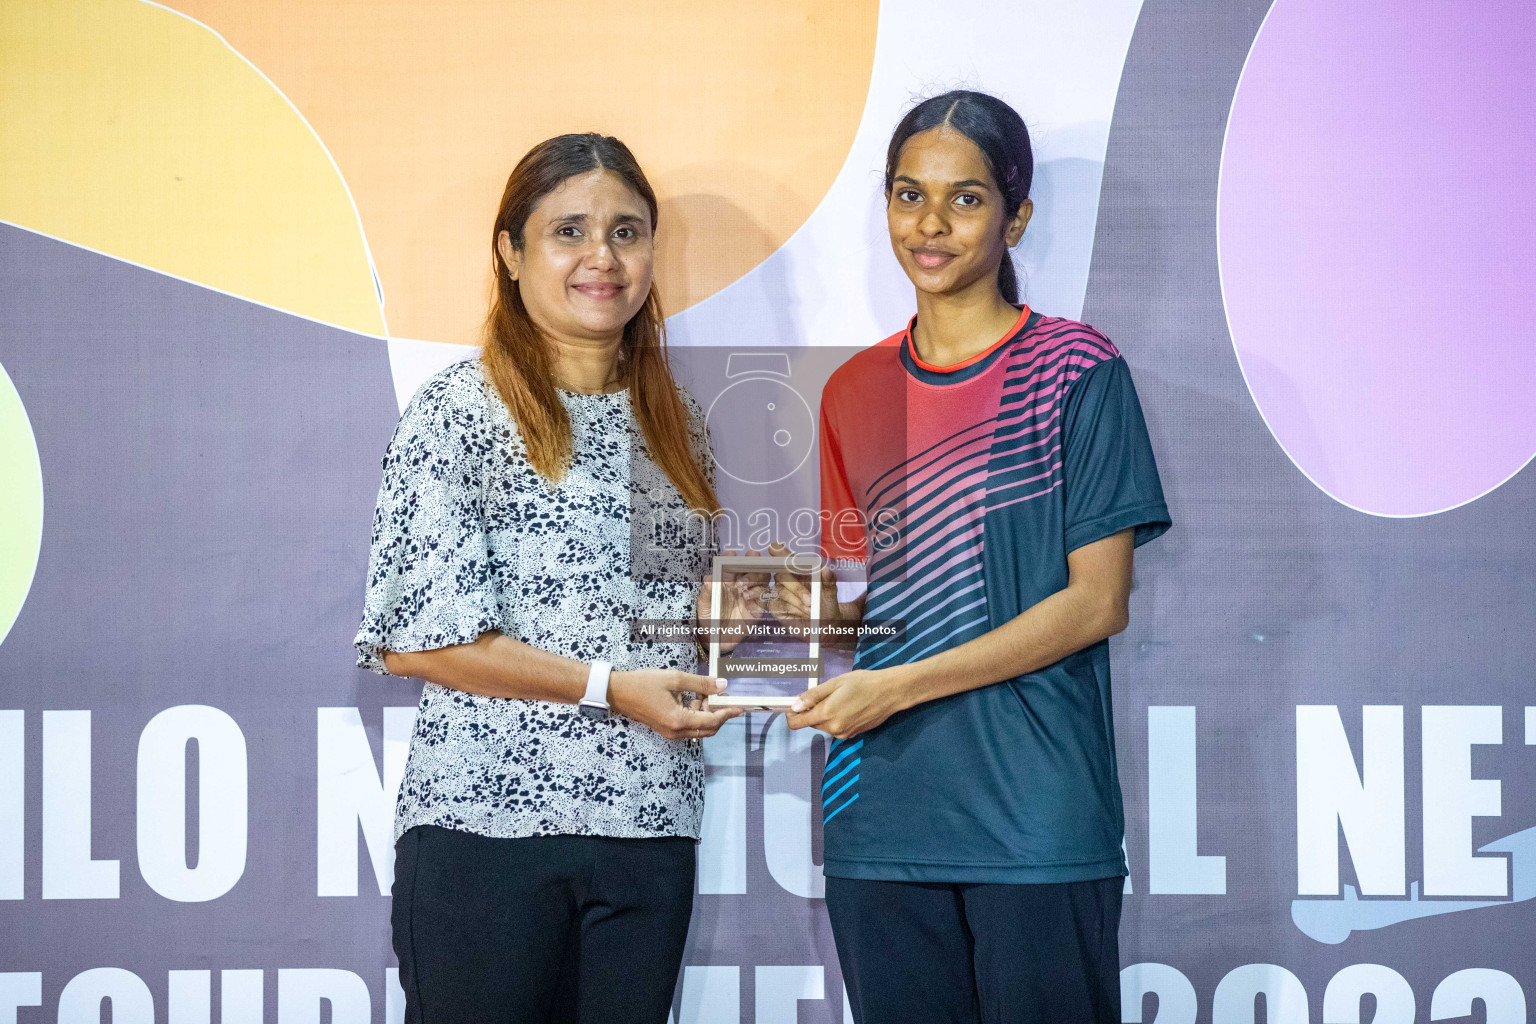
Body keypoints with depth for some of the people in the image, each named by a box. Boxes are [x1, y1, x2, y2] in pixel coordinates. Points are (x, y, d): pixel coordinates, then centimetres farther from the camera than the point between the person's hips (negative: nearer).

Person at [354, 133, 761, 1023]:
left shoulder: (677, 422, 14)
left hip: (651, 830, 5)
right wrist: (609, 687, -15)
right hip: (487, 821, -5)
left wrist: (717, 612, 1)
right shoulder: (460, 410, -5)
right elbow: (416, 639, -11)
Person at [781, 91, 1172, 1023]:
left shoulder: (1075, 369, -3)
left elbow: (1098, 602, -8)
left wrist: (898, 686, -12)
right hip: (880, 818, 5)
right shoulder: (856, 391, 14)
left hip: (1034, 815, -4)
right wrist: (800, 597, -1)